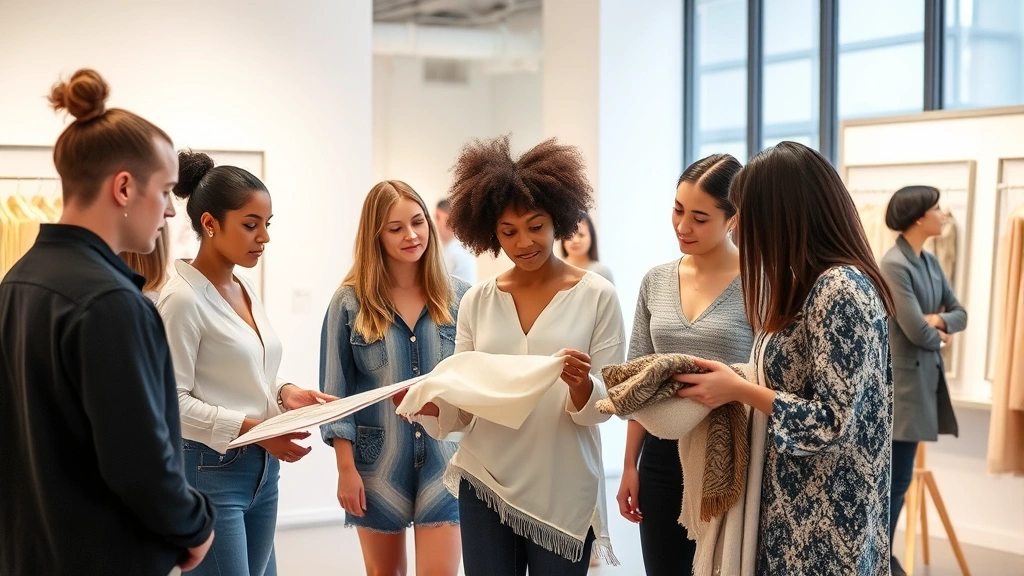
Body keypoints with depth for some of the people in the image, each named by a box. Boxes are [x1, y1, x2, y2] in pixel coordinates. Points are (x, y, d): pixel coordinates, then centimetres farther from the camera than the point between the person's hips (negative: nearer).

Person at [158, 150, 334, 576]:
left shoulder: (246, 290, 10)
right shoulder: (183, 298, -15)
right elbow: (173, 401, -18)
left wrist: (283, 394, -1)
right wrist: (254, 429, -23)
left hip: (262, 469, 8)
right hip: (210, 471, -8)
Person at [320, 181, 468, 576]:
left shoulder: (459, 297, 1)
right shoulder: (350, 302, -3)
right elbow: (335, 392, -2)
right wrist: (346, 467, -7)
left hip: (445, 456, 0)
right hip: (378, 460, 0)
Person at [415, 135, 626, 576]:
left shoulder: (597, 296, -5)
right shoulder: (477, 301, 3)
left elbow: (602, 408, -6)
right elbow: (461, 408, 4)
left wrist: (581, 385, -26)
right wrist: (426, 402, -16)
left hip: (564, 495, -2)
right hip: (483, 486, 2)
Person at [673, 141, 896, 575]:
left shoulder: (840, 288, -20)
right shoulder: (816, 284, 10)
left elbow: (831, 424, -23)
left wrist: (737, 389, -16)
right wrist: (735, 383, 3)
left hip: (823, 521, -9)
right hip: (800, 506, 9)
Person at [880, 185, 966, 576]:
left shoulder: (930, 262, 11)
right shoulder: (894, 265, -17)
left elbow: (960, 313, 14)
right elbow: (916, 331, -21)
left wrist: (939, 320, -8)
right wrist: (938, 337, 0)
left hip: (925, 376, 9)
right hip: (902, 380, -9)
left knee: (895, 475, 15)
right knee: (896, 477, -4)